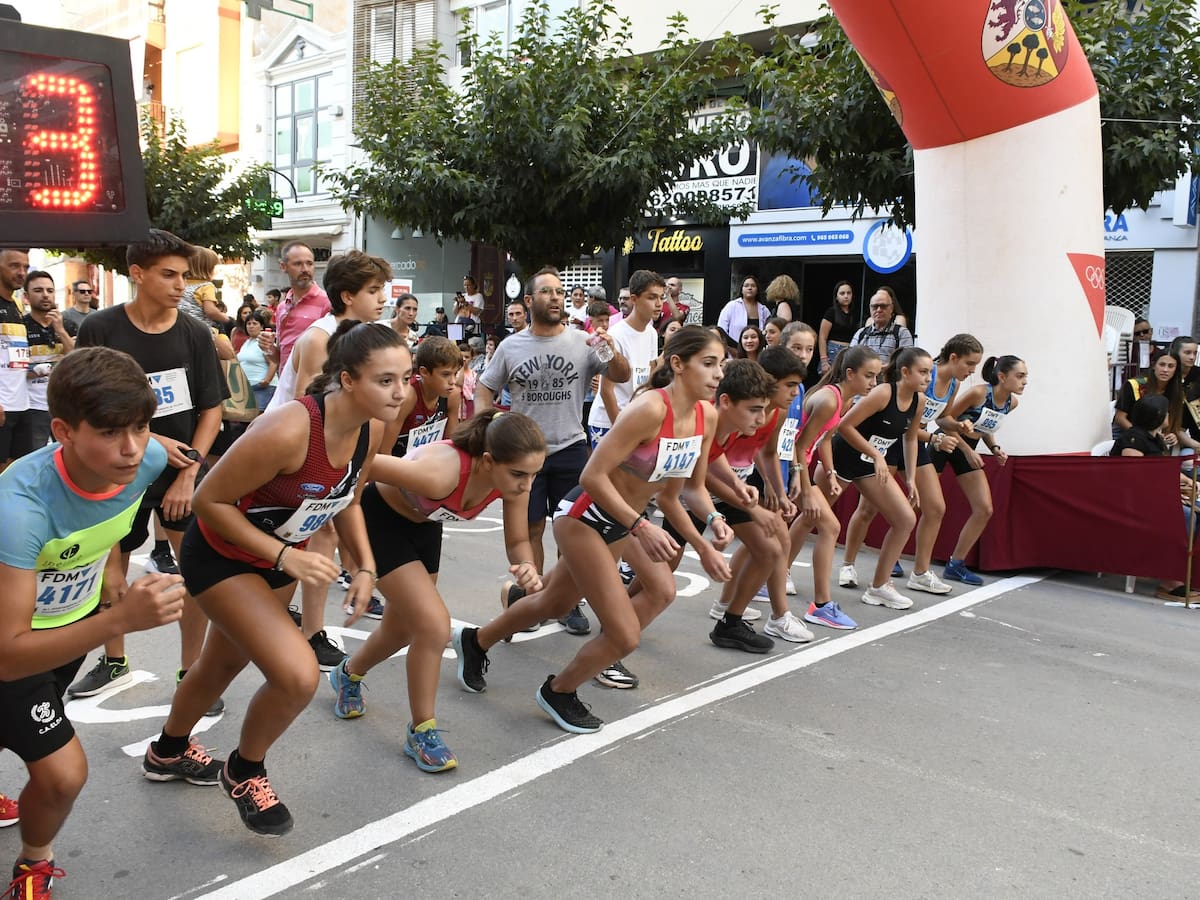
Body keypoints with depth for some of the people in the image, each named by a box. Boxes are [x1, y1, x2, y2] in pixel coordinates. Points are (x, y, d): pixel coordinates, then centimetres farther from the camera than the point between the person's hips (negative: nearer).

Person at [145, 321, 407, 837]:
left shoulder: (371, 430, -13)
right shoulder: (288, 431, -36)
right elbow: (209, 499, -26)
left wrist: (366, 566, -7)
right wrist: (286, 557, -28)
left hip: (282, 555, 8)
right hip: (221, 556, -7)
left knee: (224, 665, 27)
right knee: (298, 675, -20)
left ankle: (166, 754, 56)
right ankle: (244, 773, 12)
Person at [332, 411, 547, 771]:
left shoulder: (512, 480, -24)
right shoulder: (440, 473, -43)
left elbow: (517, 542, -12)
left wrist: (526, 567, -34)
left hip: (423, 523, 7)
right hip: (380, 516, -7)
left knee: (404, 629, 22)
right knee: (434, 625, -18)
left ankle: (348, 675, 53)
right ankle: (422, 732, 4)